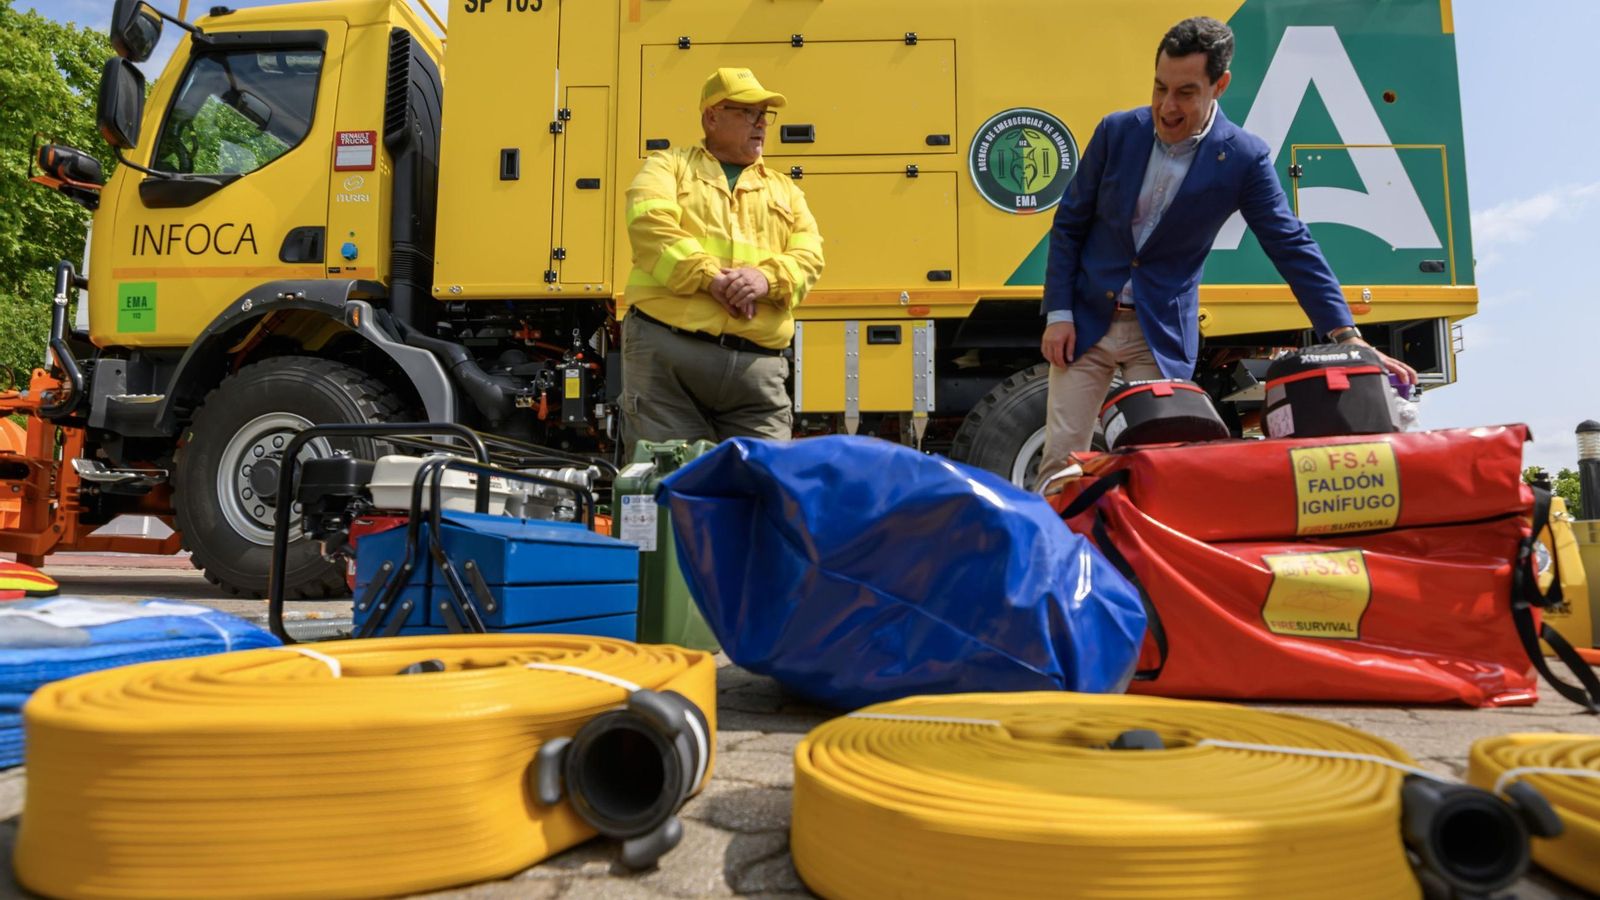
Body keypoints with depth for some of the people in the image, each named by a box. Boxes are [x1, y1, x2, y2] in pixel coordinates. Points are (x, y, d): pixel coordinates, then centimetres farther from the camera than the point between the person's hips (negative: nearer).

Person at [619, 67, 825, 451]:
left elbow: (809, 254, 11)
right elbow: (650, 224, -4)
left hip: (757, 363, 3)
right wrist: (710, 277, -17)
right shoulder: (669, 165, 16)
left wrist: (767, 278, -12)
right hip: (667, 349, -3)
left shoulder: (784, 189, 26)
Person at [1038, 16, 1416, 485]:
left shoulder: (1243, 158, -8)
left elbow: (1292, 247, -5)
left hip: (1162, 335, -1)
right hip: (1085, 320, 1)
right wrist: (1057, 314, -3)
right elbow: (1068, 224, 3)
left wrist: (1348, 337, -10)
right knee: (1060, 461, 0)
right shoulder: (1117, 131, -4)